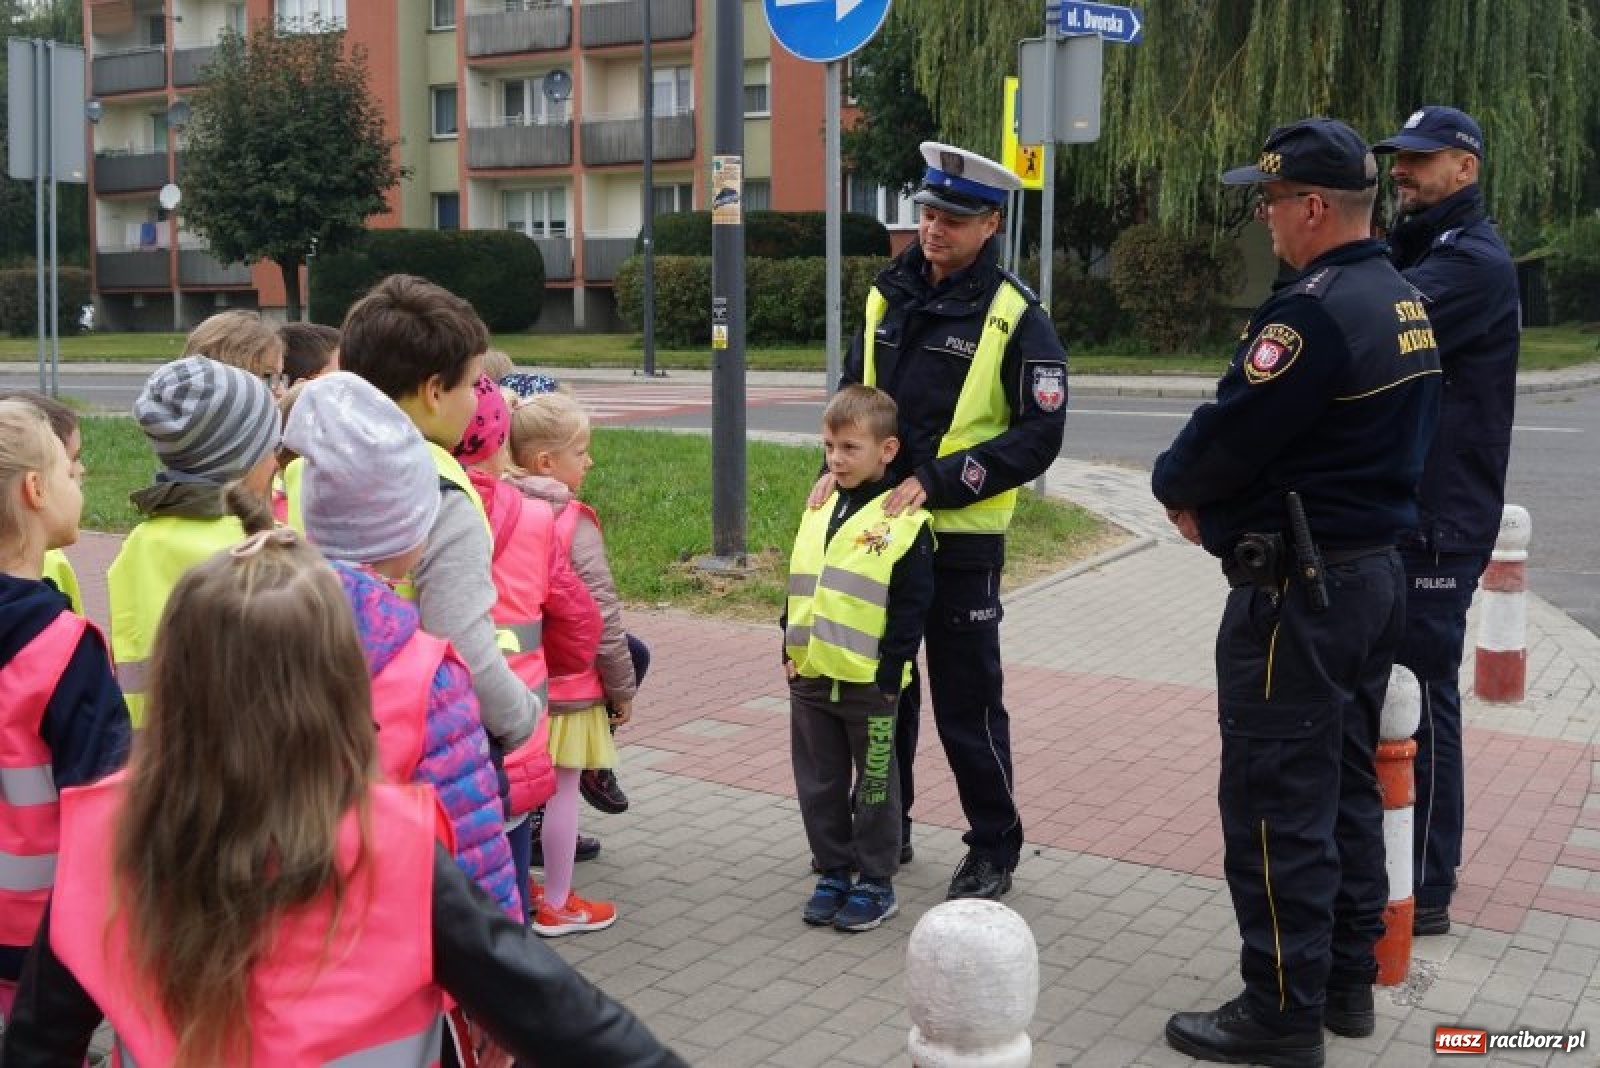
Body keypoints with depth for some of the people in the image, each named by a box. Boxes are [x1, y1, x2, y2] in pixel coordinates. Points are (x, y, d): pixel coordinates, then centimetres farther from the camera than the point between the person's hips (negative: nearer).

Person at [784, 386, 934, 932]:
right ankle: (834, 873, 28)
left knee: (874, 786, 8)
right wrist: (791, 648, 9)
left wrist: (889, 677, -13)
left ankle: (876, 884, 21)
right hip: (809, 679, 6)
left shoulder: (905, 520, -11)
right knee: (819, 785, 14)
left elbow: (911, 608, -11)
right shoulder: (818, 511, 8)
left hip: (868, 683, -6)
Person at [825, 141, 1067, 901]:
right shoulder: (890, 296, 6)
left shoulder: (1015, 318, -11)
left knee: (967, 704, 4)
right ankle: (884, 830, 33)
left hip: (961, 540, -5)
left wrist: (936, 481, -20)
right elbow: (855, 390, 17)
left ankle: (994, 849, 21)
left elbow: (1039, 435, -14)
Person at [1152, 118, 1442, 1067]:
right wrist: (1216, 497, 8)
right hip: (1375, 571, 10)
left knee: (1277, 805, 0)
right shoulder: (1406, 303, 10)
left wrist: (1176, 484, 2)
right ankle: (1348, 980, 29)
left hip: (1299, 592, -10)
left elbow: (1227, 435, -20)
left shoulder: (1315, 311, -21)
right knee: (1348, 787, 17)